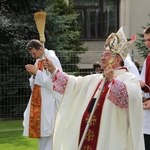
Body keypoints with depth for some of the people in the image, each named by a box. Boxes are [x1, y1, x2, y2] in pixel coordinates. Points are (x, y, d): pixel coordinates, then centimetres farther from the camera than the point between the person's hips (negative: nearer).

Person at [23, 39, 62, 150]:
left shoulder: (52, 59, -10)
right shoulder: (38, 61, 14)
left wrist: (37, 72, -16)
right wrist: (34, 74, -4)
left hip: (49, 103, -8)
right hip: (38, 102, 8)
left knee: (48, 131, -9)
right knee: (40, 131, 9)